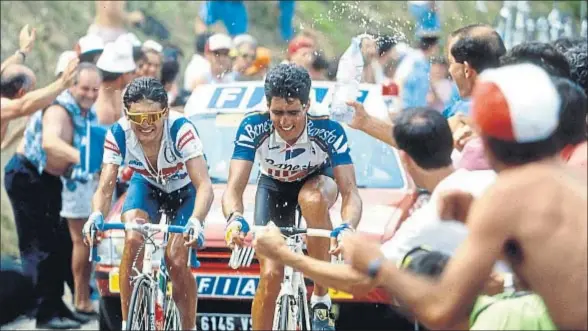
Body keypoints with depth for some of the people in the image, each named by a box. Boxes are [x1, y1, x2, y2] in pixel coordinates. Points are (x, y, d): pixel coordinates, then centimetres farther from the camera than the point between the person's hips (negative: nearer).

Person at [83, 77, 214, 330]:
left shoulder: (181, 130, -37)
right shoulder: (118, 134, -29)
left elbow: (204, 185, -44)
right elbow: (105, 188, -30)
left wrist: (196, 221, -63)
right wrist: (96, 216, -52)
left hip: (184, 190, -2)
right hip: (147, 185, 2)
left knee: (176, 261, -15)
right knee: (133, 241, -25)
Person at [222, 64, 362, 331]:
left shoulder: (329, 131, -34)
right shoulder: (253, 128, -32)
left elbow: (350, 191, -37)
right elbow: (234, 188, -37)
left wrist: (347, 227, -59)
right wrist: (234, 218, -60)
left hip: (316, 181, -1)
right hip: (274, 187, 1)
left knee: (314, 200, -38)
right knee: (270, 275, -16)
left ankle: (321, 298, -23)